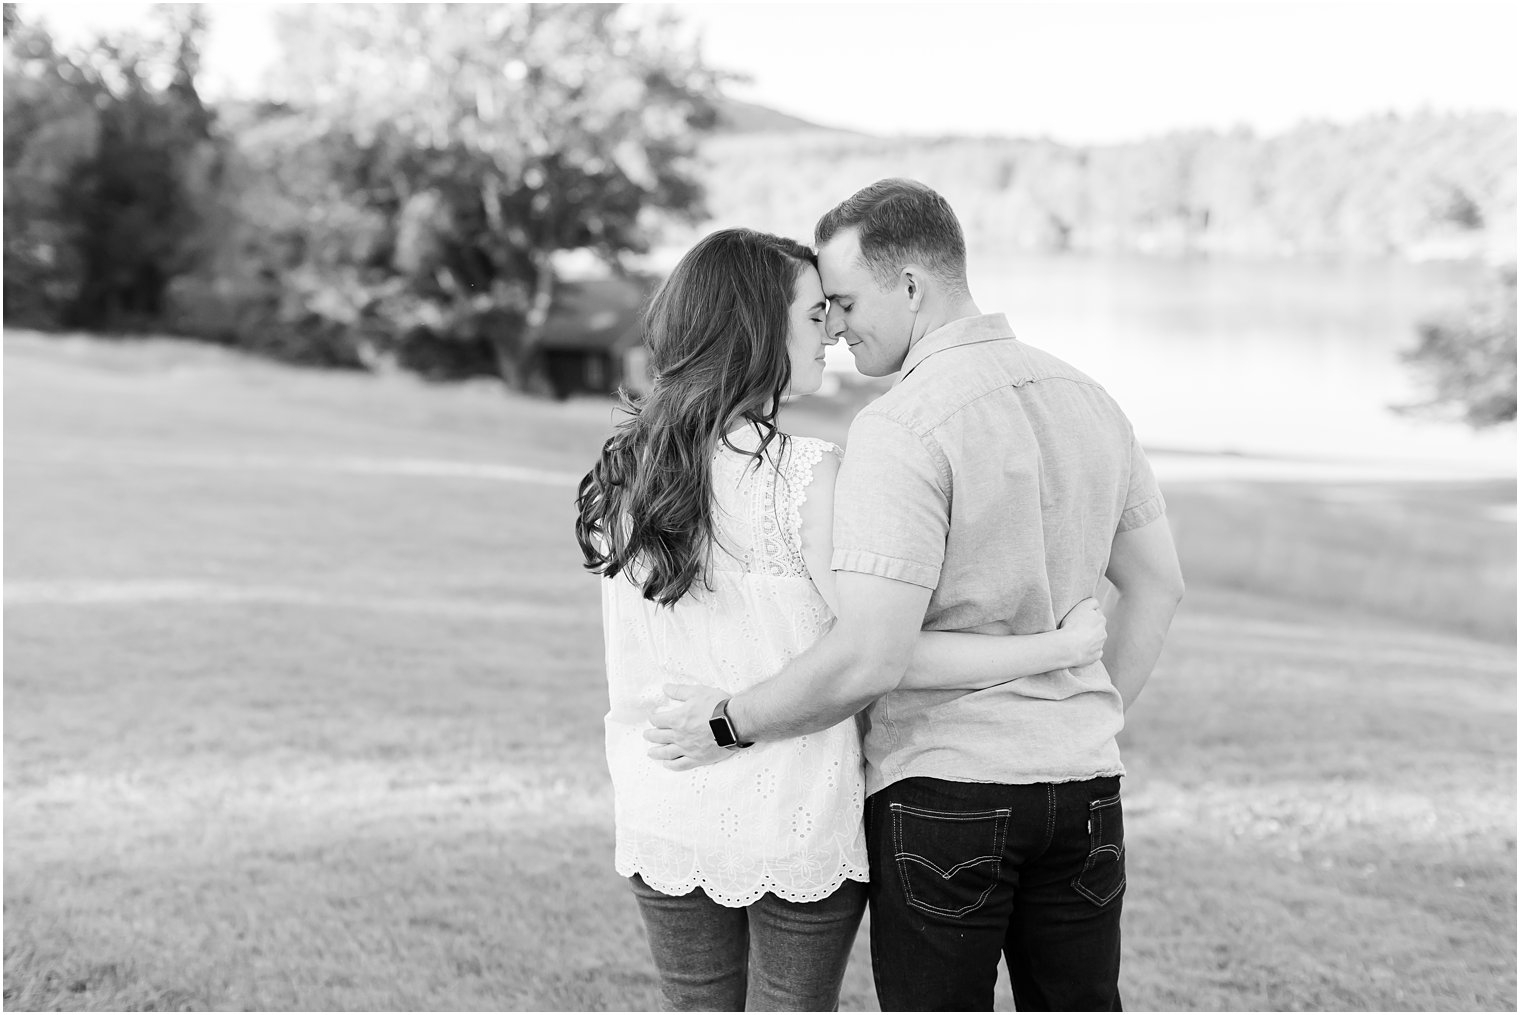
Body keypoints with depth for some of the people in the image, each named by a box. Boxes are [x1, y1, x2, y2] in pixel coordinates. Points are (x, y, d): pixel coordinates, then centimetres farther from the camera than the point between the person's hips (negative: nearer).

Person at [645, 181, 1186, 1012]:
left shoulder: (900, 429, -17)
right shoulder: (1088, 399, 6)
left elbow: (869, 659, -23)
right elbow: (1156, 585, 15)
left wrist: (727, 723, -10)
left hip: (943, 788, -6)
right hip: (1083, 786, 7)